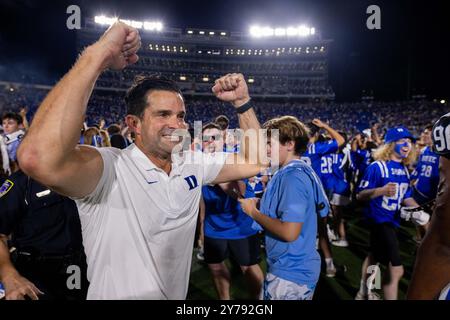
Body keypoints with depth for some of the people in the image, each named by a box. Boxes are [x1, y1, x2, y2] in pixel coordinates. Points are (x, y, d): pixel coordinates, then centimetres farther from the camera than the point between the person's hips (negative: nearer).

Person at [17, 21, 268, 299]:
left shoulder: (193, 163, -5)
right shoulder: (109, 168, -25)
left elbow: (255, 161, -2)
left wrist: (242, 102, -12)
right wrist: (98, 55, -41)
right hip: (117, 293, -6)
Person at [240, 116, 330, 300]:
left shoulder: (292, 176, -22)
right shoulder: (303, 171, 8)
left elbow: (289, 232, -28)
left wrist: (254, 212, -15)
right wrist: (261, 206, 3)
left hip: (289, 273, -9)